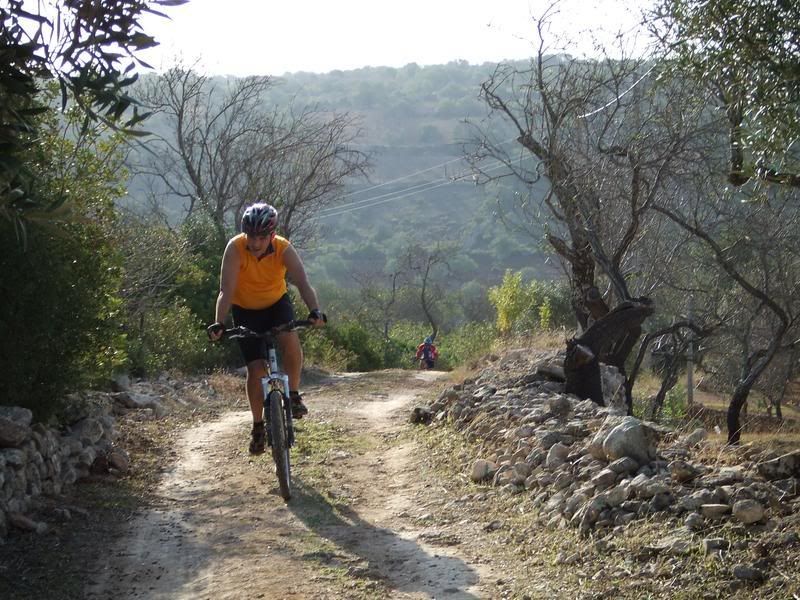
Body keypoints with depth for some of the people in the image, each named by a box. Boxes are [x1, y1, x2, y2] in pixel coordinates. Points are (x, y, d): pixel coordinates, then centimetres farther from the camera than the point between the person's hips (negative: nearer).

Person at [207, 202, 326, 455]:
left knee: (290, 339, -31)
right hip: (246, 310, 0)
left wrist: (315, 311, -52)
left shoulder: (284, 249, -25)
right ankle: (258, 427, 11)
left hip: (276, 303, 0)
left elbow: (303, 283, -35)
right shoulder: (235, 248, -27)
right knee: (256, 368, -8)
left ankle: (294, 394, -9)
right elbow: (226, 291, -32)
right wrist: (219, 324, -46)